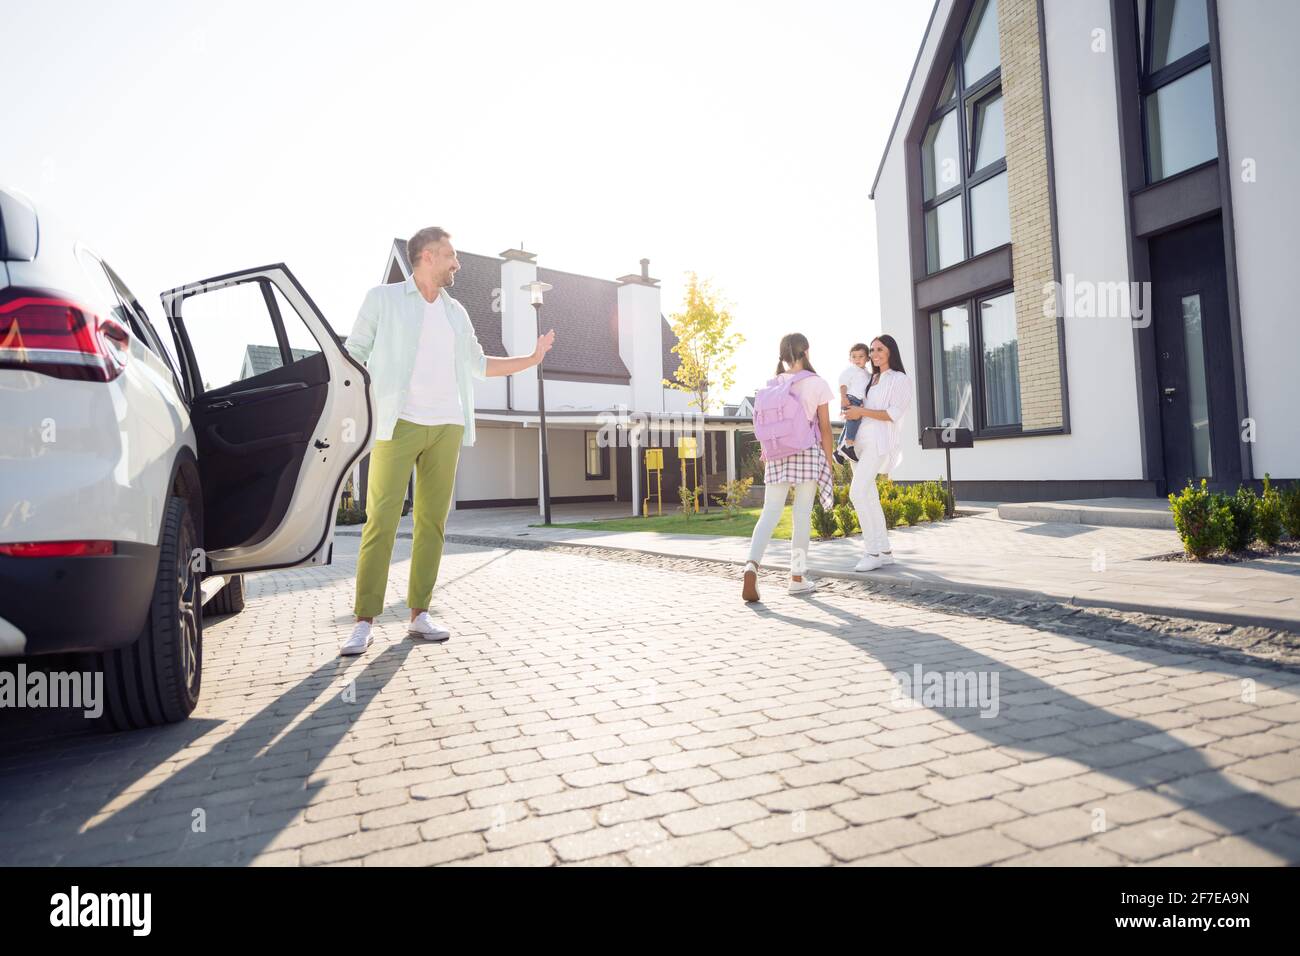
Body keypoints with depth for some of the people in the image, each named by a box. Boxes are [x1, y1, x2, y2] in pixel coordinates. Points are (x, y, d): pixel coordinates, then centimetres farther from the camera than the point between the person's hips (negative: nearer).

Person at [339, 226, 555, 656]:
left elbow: (478, 364, 27)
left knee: (432, 521, 2)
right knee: (381, 521, -9)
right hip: (399, 423, -4)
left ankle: (419, 613, 9)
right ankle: (364, 621, -4)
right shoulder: (383, 298, 7)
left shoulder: (456, 312, 19)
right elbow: (354, 352, 5)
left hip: (446, 426, 4)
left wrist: (532, 358, 24)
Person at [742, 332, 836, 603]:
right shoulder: (817, 383, 0)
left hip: (777, 454, 3)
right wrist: (828, 463, 6)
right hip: (808, 452, -3)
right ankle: (797, 578, 10)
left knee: (770, 513, 2)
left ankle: (751, 566, -19)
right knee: (802, 514, 4)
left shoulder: (772, 385, 9)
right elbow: (825, 428, 0)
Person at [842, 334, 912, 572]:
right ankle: (884, 551, 10)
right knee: (869, 498, 5)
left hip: (879, 442, -8)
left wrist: (862, 412, -10)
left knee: (858, 492, -21)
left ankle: (873, 552, -17)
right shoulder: (871, 379, 22)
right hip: (860, 442, 8)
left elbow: (894, 414, -10)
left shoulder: (900, 380, 1)